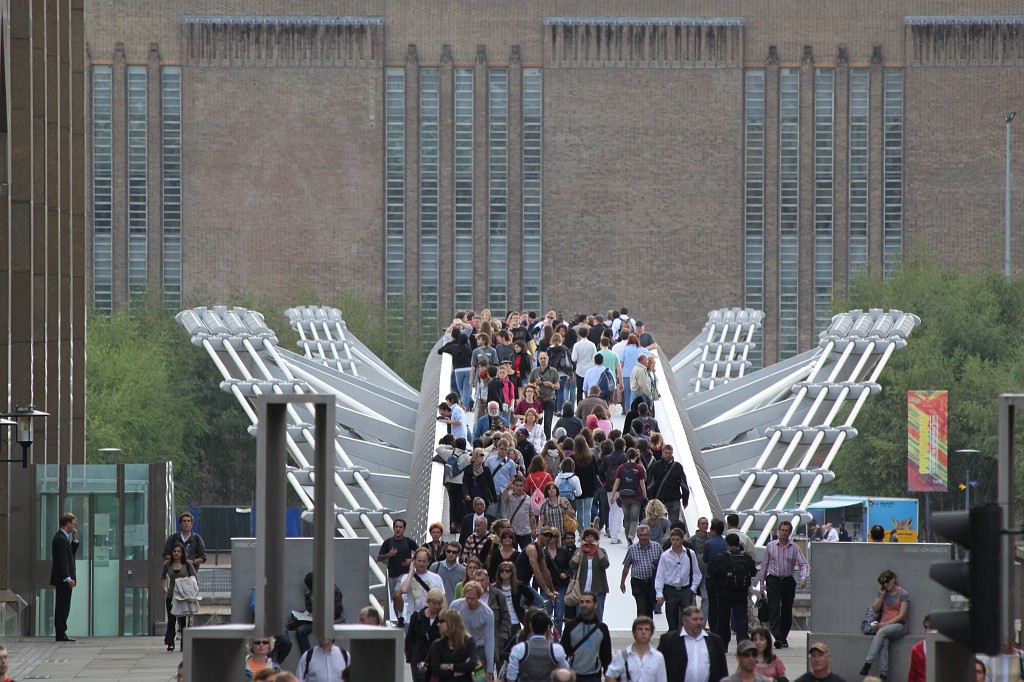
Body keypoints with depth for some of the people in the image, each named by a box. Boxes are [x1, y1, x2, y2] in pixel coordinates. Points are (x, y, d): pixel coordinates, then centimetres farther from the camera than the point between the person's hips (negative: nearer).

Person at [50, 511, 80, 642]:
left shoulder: (62, 537, 16)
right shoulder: (61, 539, -16)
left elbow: (71, 554, 23)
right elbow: (62, 560, -21)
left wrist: (74, 540, 11)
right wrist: (67, 578, -24)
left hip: (64, 579, 10)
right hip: (63, 579, -10)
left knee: (63, 607, 11)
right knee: (62, 607, -8)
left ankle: (61, 634, 13)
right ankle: (61, 634, -8)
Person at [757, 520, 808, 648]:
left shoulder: (794, 548, 3)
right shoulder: (770, 546, 4)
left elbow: (803, 564, -4)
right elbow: (764, 564, 9)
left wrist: (804, 577, -24)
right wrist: (762, 583, 6)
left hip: (788, 581, 1)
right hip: (773, 581, -1)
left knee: (787, 611, 6)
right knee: (774, 610, -13)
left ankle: (783, 638, 17)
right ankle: (777, 637, -21)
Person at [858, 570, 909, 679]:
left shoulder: (903, 594, 0)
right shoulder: (882, 593, 15)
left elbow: (902, 615, -7)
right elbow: (875, 609, 10)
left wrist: (885, 624, -15)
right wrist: (882, 595, -1)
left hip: (898, 626, -3)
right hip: (883, 625, 3)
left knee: (882, 632, -36)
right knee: (883, 642, -32)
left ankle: (868, 663, -42)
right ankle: (883, 674, -42)